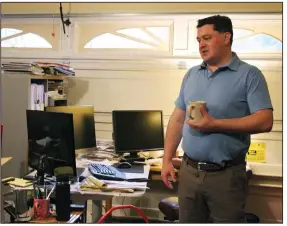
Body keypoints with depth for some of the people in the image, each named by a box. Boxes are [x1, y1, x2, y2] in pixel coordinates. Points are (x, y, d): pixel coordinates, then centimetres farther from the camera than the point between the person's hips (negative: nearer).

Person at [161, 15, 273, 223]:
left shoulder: (249, 74, -6)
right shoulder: (191, 74, 10)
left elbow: (265, 121, -14)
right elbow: (177, 118, 11)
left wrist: (215, 124, -20)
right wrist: (167, 159, 6)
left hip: (226, 174, -4)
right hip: (188, 171, 5)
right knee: (188, 221, 15)